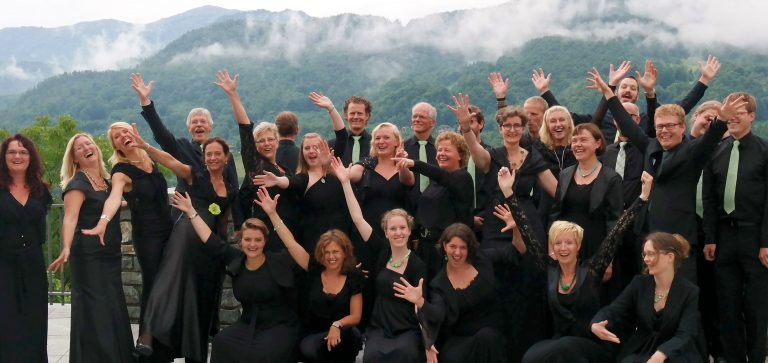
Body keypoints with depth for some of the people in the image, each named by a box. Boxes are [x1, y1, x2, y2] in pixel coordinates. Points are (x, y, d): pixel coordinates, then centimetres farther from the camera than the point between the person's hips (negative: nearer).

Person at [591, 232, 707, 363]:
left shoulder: (690, 291, -6)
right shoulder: (639, 283, 4)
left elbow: (685, 335, -16)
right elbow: (613, 310, -2)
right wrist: (596, 325, -26)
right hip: (640, 351, 2)